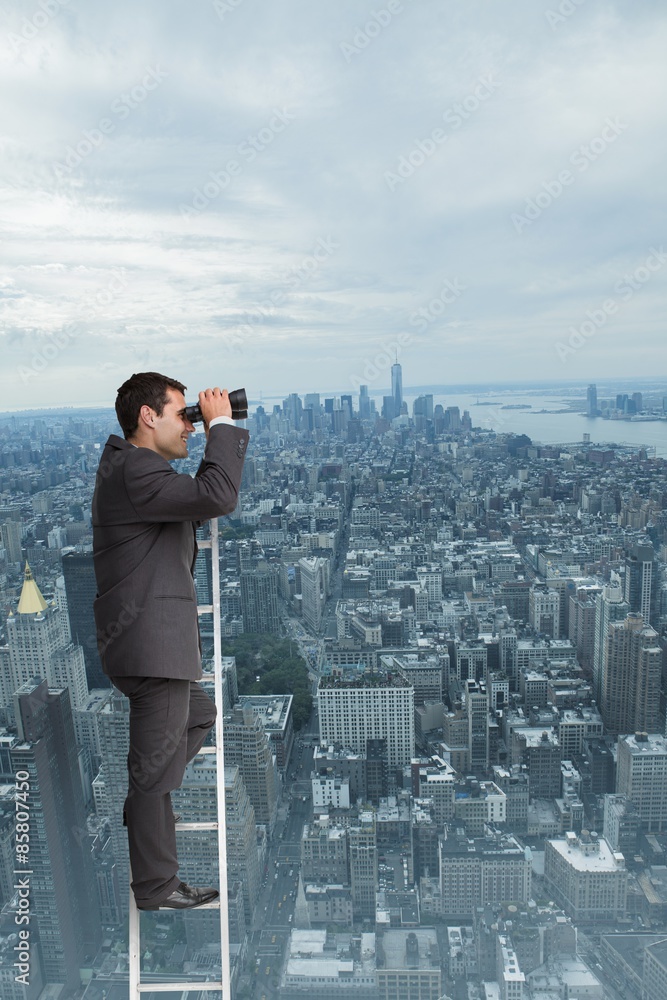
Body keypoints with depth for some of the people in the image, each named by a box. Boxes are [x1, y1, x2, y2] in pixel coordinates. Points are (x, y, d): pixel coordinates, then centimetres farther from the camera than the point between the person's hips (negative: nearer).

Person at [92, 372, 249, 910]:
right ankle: (156, 886, 22)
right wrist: (222, 426, -18)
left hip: (153, 640, 11)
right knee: (156, 764, 4)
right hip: (151, 644, -11)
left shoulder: (134, 467, 15)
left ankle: (143, 808, 38)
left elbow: (197, 502, 21)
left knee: (200, 713, 29)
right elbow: (218, 497, -31)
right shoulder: (134, 470, -20)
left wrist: (220, 435, 12)